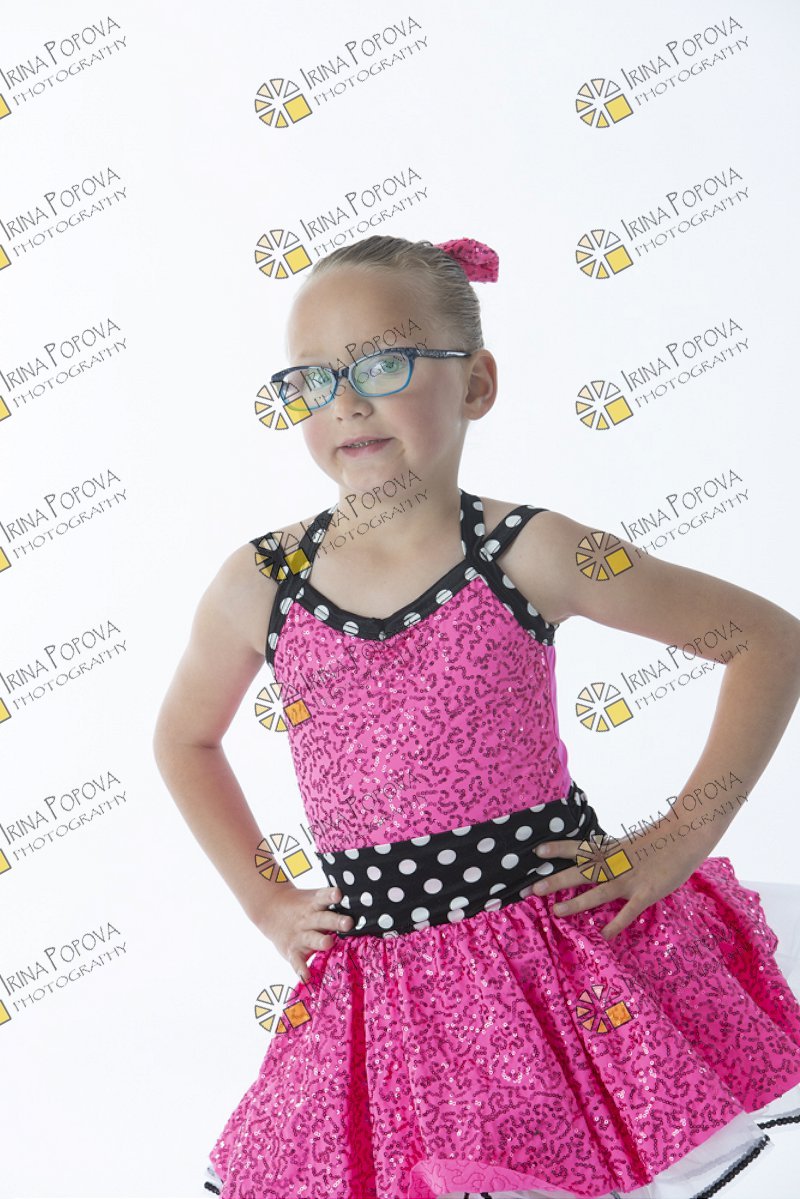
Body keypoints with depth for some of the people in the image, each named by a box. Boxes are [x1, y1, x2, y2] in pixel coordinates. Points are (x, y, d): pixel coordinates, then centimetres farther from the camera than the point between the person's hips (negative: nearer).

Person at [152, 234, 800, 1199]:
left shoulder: (524, 556, -10)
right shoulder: (257, 586, -3)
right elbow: (184, 739, 17)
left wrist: (679, 841, -7)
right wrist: (262, 899, 9)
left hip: (570, 954, -2)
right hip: (379, 993, 2)